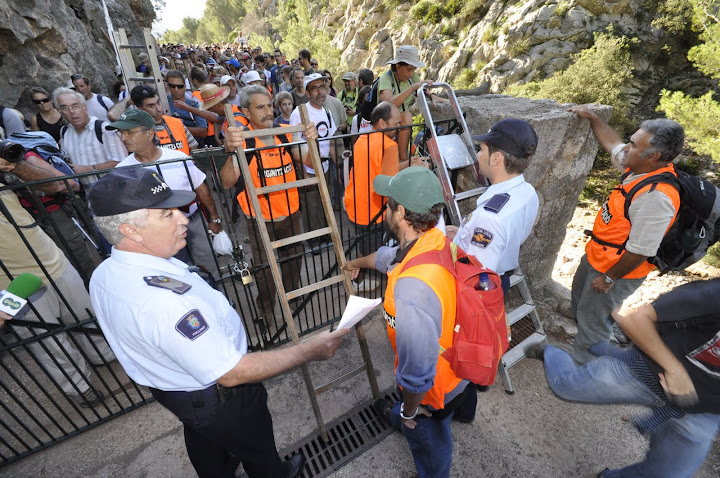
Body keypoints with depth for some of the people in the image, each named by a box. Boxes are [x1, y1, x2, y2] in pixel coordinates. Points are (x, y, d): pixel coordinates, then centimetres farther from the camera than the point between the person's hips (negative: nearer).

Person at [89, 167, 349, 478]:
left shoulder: (103, 275, -11)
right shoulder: (163, 300, -43)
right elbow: (231, 373, -36)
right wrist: (309, 351, -29)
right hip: (216, 400, -8)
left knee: (205, 444, 36)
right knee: (256, 449, 25)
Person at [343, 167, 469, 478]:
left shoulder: (413, 288, -46)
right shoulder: (437, 241, -16)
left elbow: (417, 374, -35)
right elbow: (389, 256, 4)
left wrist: (410, 411, -12)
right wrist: (358, 262, 24)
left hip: (436, 389, -7)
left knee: (428, 439, 28)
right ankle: (398, 417, 72)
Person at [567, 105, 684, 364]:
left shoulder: (656, 196, -33)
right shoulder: (641, 168, -7)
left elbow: (639, 251, -29)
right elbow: (612, 144, 12)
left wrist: (608, 278, -18)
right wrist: (592, 117, 13)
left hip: (617, 269, -8)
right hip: (597, 254, 8)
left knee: (592, 318, 12)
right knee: (580, 295, 30)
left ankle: (582, 363, 34)